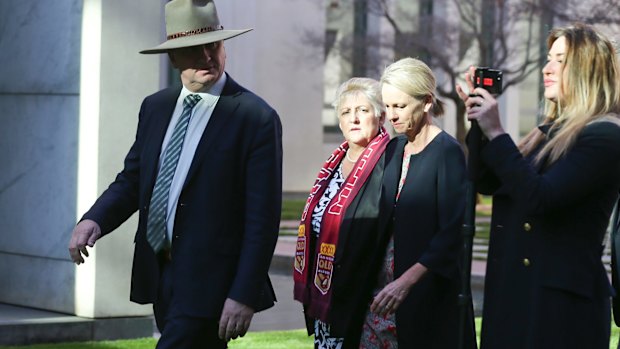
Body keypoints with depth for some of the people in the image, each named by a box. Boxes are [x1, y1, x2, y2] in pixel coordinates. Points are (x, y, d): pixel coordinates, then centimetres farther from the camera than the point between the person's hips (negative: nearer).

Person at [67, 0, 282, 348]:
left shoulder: (256, 118, -10)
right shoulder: (155, 107, 9)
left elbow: (262, 218, -13)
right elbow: (132, 179, 13)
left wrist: (244, 295, -18)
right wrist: (94, 220, -8)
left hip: (209, 283, -6)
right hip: (159, 275, 6)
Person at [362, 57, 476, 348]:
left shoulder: (447, 152, -10)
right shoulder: (394, 150, 12)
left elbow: (452, 232, -16)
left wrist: (407, 280, -22)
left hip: (431, 297, -6)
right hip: (385, 286, 6)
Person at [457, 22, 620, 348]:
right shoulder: (551, 131, 14)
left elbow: (540, 197, -23)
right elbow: (489, 183, 16)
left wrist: (496, 132, -20)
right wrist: (479, 122, 4)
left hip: (562, 296, -8)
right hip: (516, 287, 8)